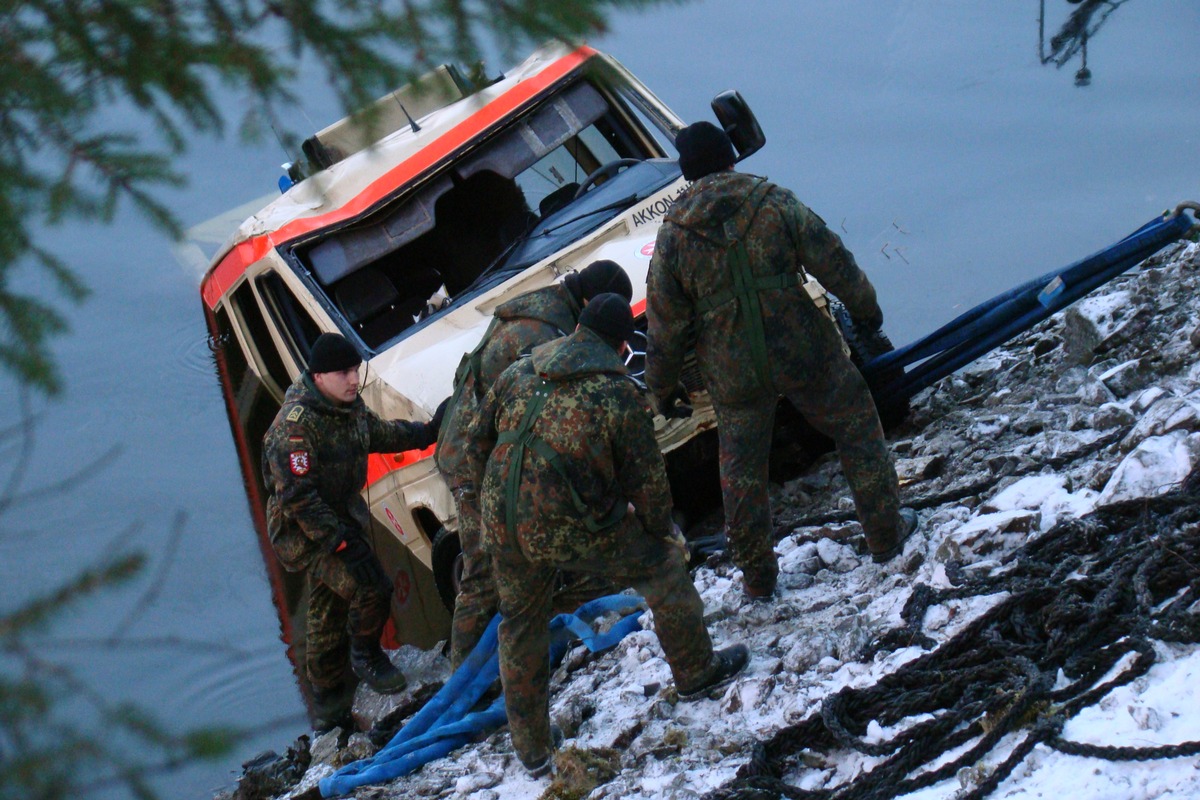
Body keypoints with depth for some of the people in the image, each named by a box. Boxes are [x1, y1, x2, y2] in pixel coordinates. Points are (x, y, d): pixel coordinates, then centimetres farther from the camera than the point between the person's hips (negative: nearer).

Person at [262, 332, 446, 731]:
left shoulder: (350, 406, 1)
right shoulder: (296, 424, -28)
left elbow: (378, 433, 23)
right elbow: (297, 496, -29)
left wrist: (427, 432, 14)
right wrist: (341, 542, -31)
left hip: (341, 522, 9)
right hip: (304, 533, -9)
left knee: (330, 611, 18)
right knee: (371, 587, -22)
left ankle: (327, 700, 31)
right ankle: (367, 656, 4)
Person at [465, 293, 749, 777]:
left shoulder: (518, 374, 7)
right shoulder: (619, 394, -8)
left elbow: (477, 443, 15)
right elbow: (646, 479, -2)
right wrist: (662, 531, 16)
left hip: (505, 531, 5)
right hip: (576, 529, -5)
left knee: (520, 623, 23)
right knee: (663, 567, 18)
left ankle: (531, 749, 30)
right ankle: (695, 672, 32)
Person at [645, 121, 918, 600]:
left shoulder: (672, 235, -5)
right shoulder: (774, 203, -7)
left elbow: (664, 324, -1)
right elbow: (832, 262, -2)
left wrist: (662, 388, 11)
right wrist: (864, 306, 16)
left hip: (734, 376, 1)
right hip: (805, 356, -1)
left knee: (741, 473, 16)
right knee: (857, 431, 19)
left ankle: (757, 576, 24)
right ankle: (886, 534, 27)